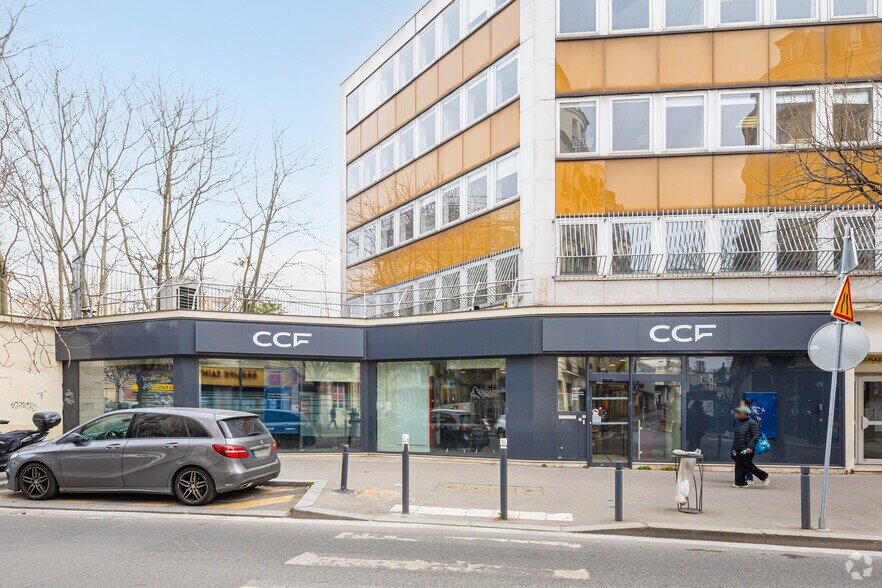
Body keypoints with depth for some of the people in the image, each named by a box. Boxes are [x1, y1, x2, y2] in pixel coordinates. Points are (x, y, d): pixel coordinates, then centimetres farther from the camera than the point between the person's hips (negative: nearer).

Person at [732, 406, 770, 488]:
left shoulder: (751, 423, -11)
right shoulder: (738, 422, 14)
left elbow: (756, 436, -16)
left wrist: (750, 447, -22)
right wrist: (734, 448, 17)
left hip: (747, 449, -8)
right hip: (739, 449, 8)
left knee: (748, 464, -7)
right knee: (739, 465, 5)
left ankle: (765, 476, 8)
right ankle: (740, 482, 10)